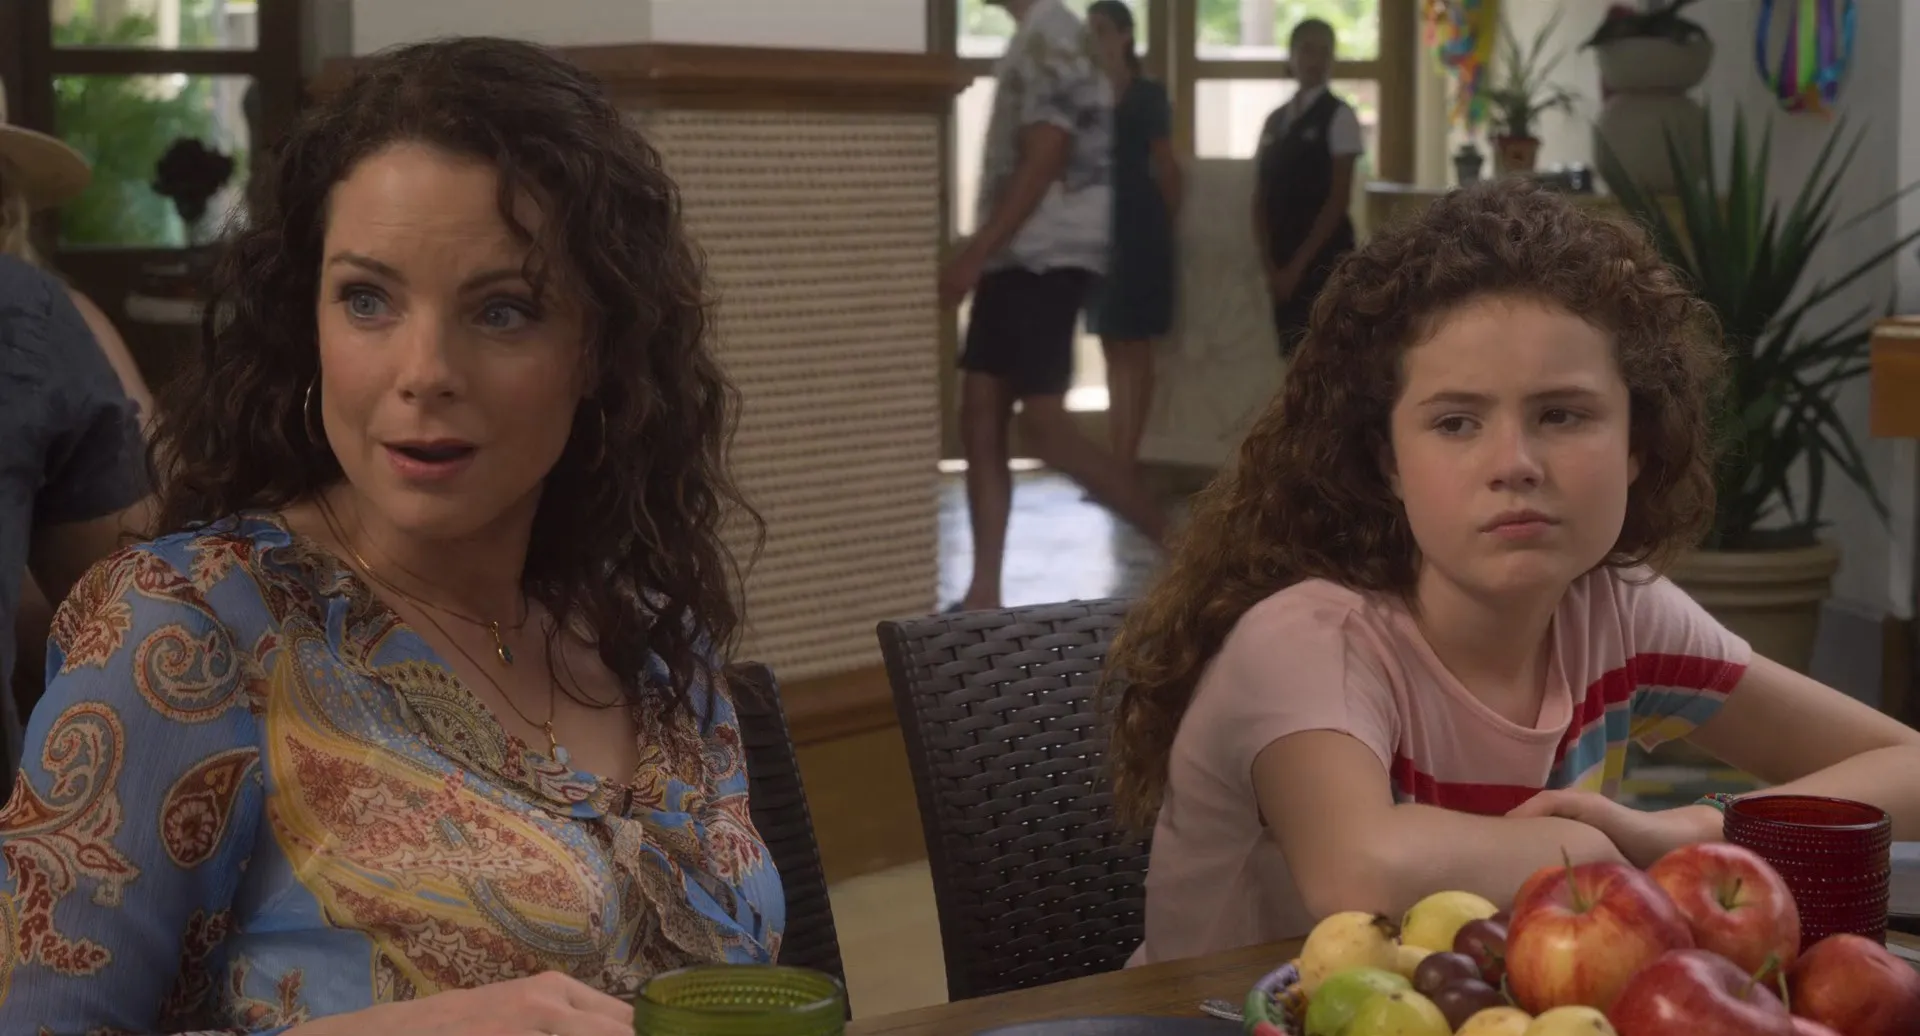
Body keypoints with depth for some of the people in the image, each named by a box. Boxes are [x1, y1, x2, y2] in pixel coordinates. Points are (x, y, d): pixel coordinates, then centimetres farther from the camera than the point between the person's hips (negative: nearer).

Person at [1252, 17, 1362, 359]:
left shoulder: (1339, 116, -3)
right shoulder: (1276, 121, 13)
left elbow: (1339, 198, -9)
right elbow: (1261, 198, 12)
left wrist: (1299, 263, -11)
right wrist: (1271, 263, -1)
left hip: (1324, 255, -5)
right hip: (1282, 258, 5)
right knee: (1292, 351, 4)